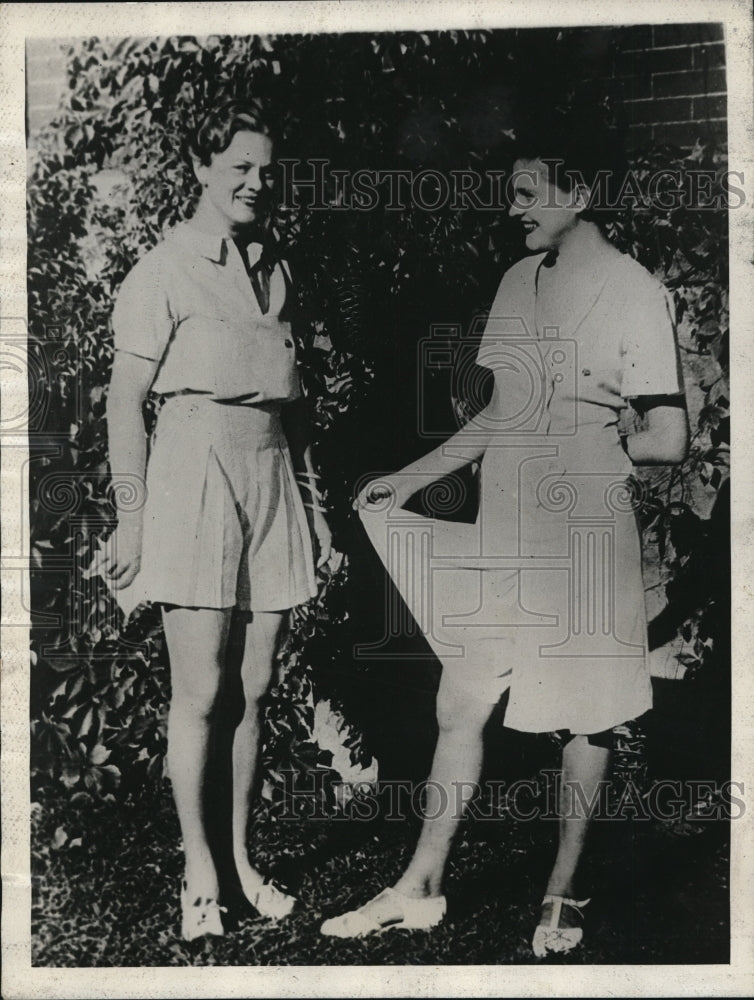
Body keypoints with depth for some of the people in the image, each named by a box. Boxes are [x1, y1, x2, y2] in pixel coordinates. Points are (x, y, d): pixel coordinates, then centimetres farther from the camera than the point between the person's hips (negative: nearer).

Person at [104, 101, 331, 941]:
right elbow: (125, 401, -5)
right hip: (196, 471, -5)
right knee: (200, 693, -1)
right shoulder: (165, 270, -3)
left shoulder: (275, 269, 15)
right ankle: (199, 869, 16)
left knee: (253, 688, 9)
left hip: (271, 473, 5)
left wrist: (310, 495, 16)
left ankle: (242, 855, 24)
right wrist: (131, 516, -9)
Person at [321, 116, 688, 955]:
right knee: (459, 706, 9)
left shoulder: (635, 293, -9)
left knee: (584, 719, 8)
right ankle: (420, 889, 23)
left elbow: (669, 441, -12)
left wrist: (584, 444, -2)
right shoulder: (518, 281, 10)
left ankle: (563, 894, 27)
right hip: (503, 533, 6)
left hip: (585, 537, -6)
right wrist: (413, 476, 12)